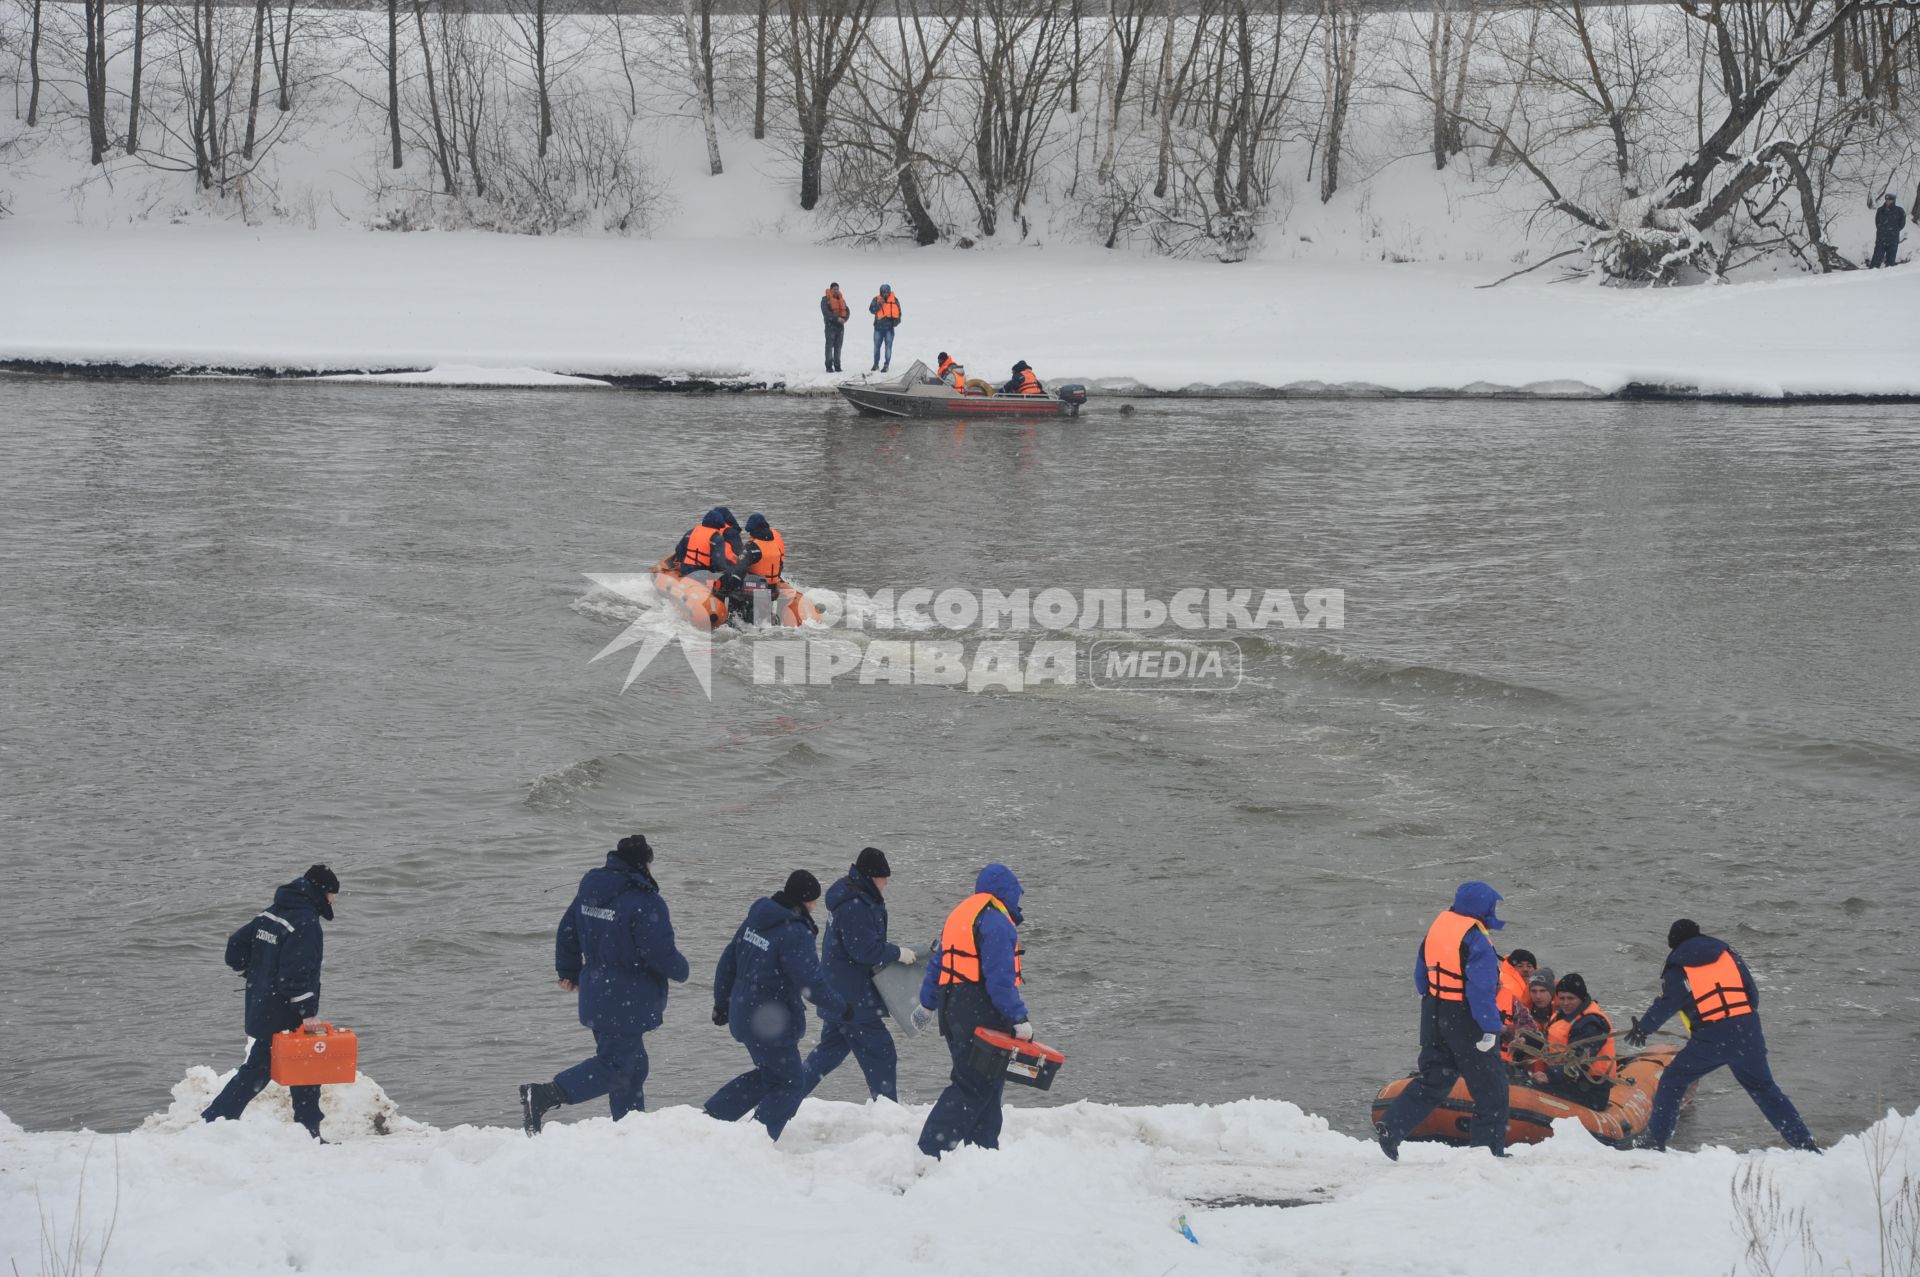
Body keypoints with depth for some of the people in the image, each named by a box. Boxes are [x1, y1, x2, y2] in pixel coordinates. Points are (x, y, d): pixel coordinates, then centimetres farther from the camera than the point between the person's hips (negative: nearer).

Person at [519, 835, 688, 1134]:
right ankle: (545, 1096, -15)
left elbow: (567, 932, 15)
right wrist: (680, 971, 2)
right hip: (628, 1004, -9)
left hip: (597, 995, 9)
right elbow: (661, 953, -20)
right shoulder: (645, 904, -19)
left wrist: (569, 971, 30)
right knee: (614, 1066, -3)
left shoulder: (590, 889, 5)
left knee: (633, 1065, 18)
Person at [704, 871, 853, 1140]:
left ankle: (713, 1113, 22)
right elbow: (812, 984, -22)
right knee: (789, 1084, 6)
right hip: (772, 1025, -8)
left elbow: (727, 962, 13)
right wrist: (841, 1009, -7)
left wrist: (722, 1002, 24)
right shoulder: (795, 934, -22)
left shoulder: (756, 920, 4)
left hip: (743, 1015, 8)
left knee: (771, 1073, 25)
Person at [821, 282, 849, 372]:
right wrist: (837, 319, -22)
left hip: (840, 325, 6)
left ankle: (837, 366, 13)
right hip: (830, 325, -6)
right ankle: (829, 366, -4)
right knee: (830, 346, -5)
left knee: (838, 346, 8)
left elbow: (846, 310, 12)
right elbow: (826, 312, -16)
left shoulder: (841, 299, 14)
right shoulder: (825, 299, -5)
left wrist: (844, 319, -9)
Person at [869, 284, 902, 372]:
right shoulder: (877, 300, 1)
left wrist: (897, 321, -4)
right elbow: (871, 310, -8)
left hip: (889, 327, -1)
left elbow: (898, 312, 9)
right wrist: (878, 304, -22)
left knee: (888, 347, -2)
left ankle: (886, 365, 2)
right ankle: (876, 364, 20)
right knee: (876, 346, 8)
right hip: (878, 327, 1)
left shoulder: (894, 300, 2)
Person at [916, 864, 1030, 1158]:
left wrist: (927, 1002, 35)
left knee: (984, 1086, 14)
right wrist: (1019, 1018, -19)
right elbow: (1000, 977, -18)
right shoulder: (996, 921, -10)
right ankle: (930, 1152, -15)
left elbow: (936, 964, 25)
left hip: (953, 1009, 10)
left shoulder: (959, 914, 19)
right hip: (982, 1012, -10)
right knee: (973, 1086, -9)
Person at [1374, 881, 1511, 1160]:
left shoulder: (1438, 926, 7)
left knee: (1432, 1078, 14)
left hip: (1434, 1012, 8)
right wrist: (1490, 1028, -19)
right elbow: (1481, 989, -22)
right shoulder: (1475, 939, -19)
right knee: (1489, 1084, 6)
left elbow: (1420, 976, 15)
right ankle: (1489, 1146, 11)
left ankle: (1391, 1127, 1)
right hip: (1465, 1019, -8)